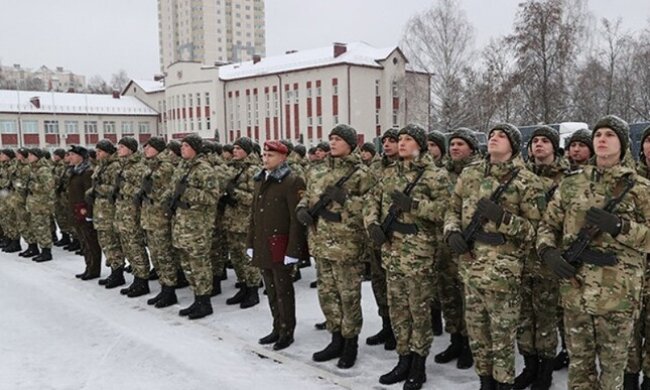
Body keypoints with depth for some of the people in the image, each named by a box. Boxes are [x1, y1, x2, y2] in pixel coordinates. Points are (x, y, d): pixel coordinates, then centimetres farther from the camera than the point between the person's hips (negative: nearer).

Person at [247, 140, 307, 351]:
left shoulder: (292, 181, -11)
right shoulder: (260, 180, 12)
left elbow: (297, 218, -16)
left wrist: (293, 250, -18)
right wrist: (250, 242, 12)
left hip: (280, 245, -7)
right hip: (262, 245, 7)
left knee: (283, 290, 4)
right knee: (271, 290, 15)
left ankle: (287, 332, 17)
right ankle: (277, 328, 28)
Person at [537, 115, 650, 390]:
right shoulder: (571, 184, 8)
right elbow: (548, 225, 10)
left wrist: (619, 227, -20)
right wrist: (549, 252, -8)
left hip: (618, 293, -2)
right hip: (574, 289, 3)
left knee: (612, 365, 11)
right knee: (578, 362, 15)